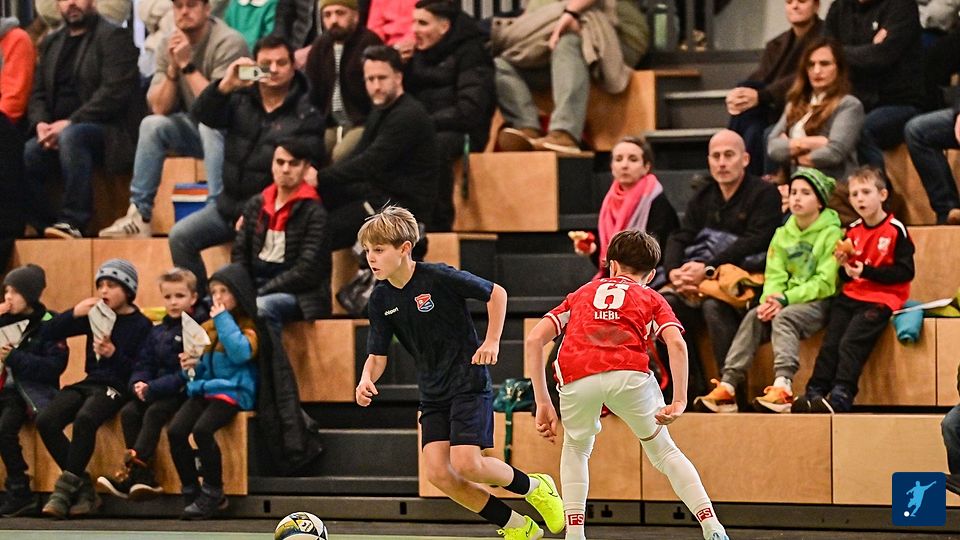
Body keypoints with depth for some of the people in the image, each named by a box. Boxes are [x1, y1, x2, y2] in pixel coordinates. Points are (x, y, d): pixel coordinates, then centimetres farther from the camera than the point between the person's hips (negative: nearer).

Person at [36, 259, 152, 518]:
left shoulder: (141, 325, 1)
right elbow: (48, 333, 10)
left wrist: (114, 354, -22)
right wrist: (74, 313, -5)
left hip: (117, 387, -6)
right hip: (90, 381, 6)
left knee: (84, 419, -37)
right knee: (45, 421, -21)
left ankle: (66, 489, -30)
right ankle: (83, 487, -15)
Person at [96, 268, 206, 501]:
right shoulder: (157, 332, 17)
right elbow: (143, 364, 16)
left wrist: (152, 388, -20)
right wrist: (138, 383, -9)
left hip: (182, 393, -7)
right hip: (153, 392, 7)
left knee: (154, 412, -30)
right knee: (128, 412, -16)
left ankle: (131, 471, -34)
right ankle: (144, 480, -23)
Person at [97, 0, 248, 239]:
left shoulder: (228, 42, -18)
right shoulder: (169, 45, -1)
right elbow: (159, 108, -6)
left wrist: (187, 65, -26)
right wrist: (173, 68, -19)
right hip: (196, 130, 6)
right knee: (153, 125, -15)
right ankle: (139, 215, -15)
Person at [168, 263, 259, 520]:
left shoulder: (247, 329, 2)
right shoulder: (207, 327, 18)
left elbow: (240, 353, -19)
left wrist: (223, 319, -12)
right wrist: (192, 366, 1)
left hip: (231, 390, -6)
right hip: (203, 388, 6)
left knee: (202, 429, -31)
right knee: (175, 430, -19)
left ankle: (213, 492, -17)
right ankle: (191, 492, -8)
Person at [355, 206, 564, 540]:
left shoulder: (439, 278, -16)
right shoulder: (381, 299, 0)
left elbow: (496, 293, -6)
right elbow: (377, 355, 4)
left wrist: (492, 342, -12)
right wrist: (367, 380, -17)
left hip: (469, 383, -6)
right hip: (433, 394, 6)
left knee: (466, 464, -20)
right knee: (438, 472, -9)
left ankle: (534, 488, 9)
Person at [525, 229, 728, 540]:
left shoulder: (581, 293, 33)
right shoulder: (651, 299, 27)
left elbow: (534, 340, 21)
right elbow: (676, 344, 6)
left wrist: (543, 403, 20)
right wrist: (679, 402, 0)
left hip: (575, 379, 1)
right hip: (629, 373, -1)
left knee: (576, 449, 29)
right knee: (663, 450, 19)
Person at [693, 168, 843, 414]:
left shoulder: (831, 234, -4)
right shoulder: (783, 234, 16)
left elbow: (825, 283, -12)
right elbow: (774, 276, 7)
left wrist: (785, 299, -20)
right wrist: (769, 300, -15)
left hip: (820, 302, -5)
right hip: (787, 300, 5)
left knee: (784, 317, -33)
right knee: (753, 317, -21)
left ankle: (783, 387, -49)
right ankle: (728, 386, -32)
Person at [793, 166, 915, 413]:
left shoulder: (895, 230, -7)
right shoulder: (853, 230, 12)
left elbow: (905, 272, -13)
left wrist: (867, 271, -18)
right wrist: (844, 265, -6)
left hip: (881, 298, -7)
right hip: (851, 295, 7)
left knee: (850, 343, -22)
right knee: (829, 344, -7)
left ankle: (841, 396, -26)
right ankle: (814, 393, -8)